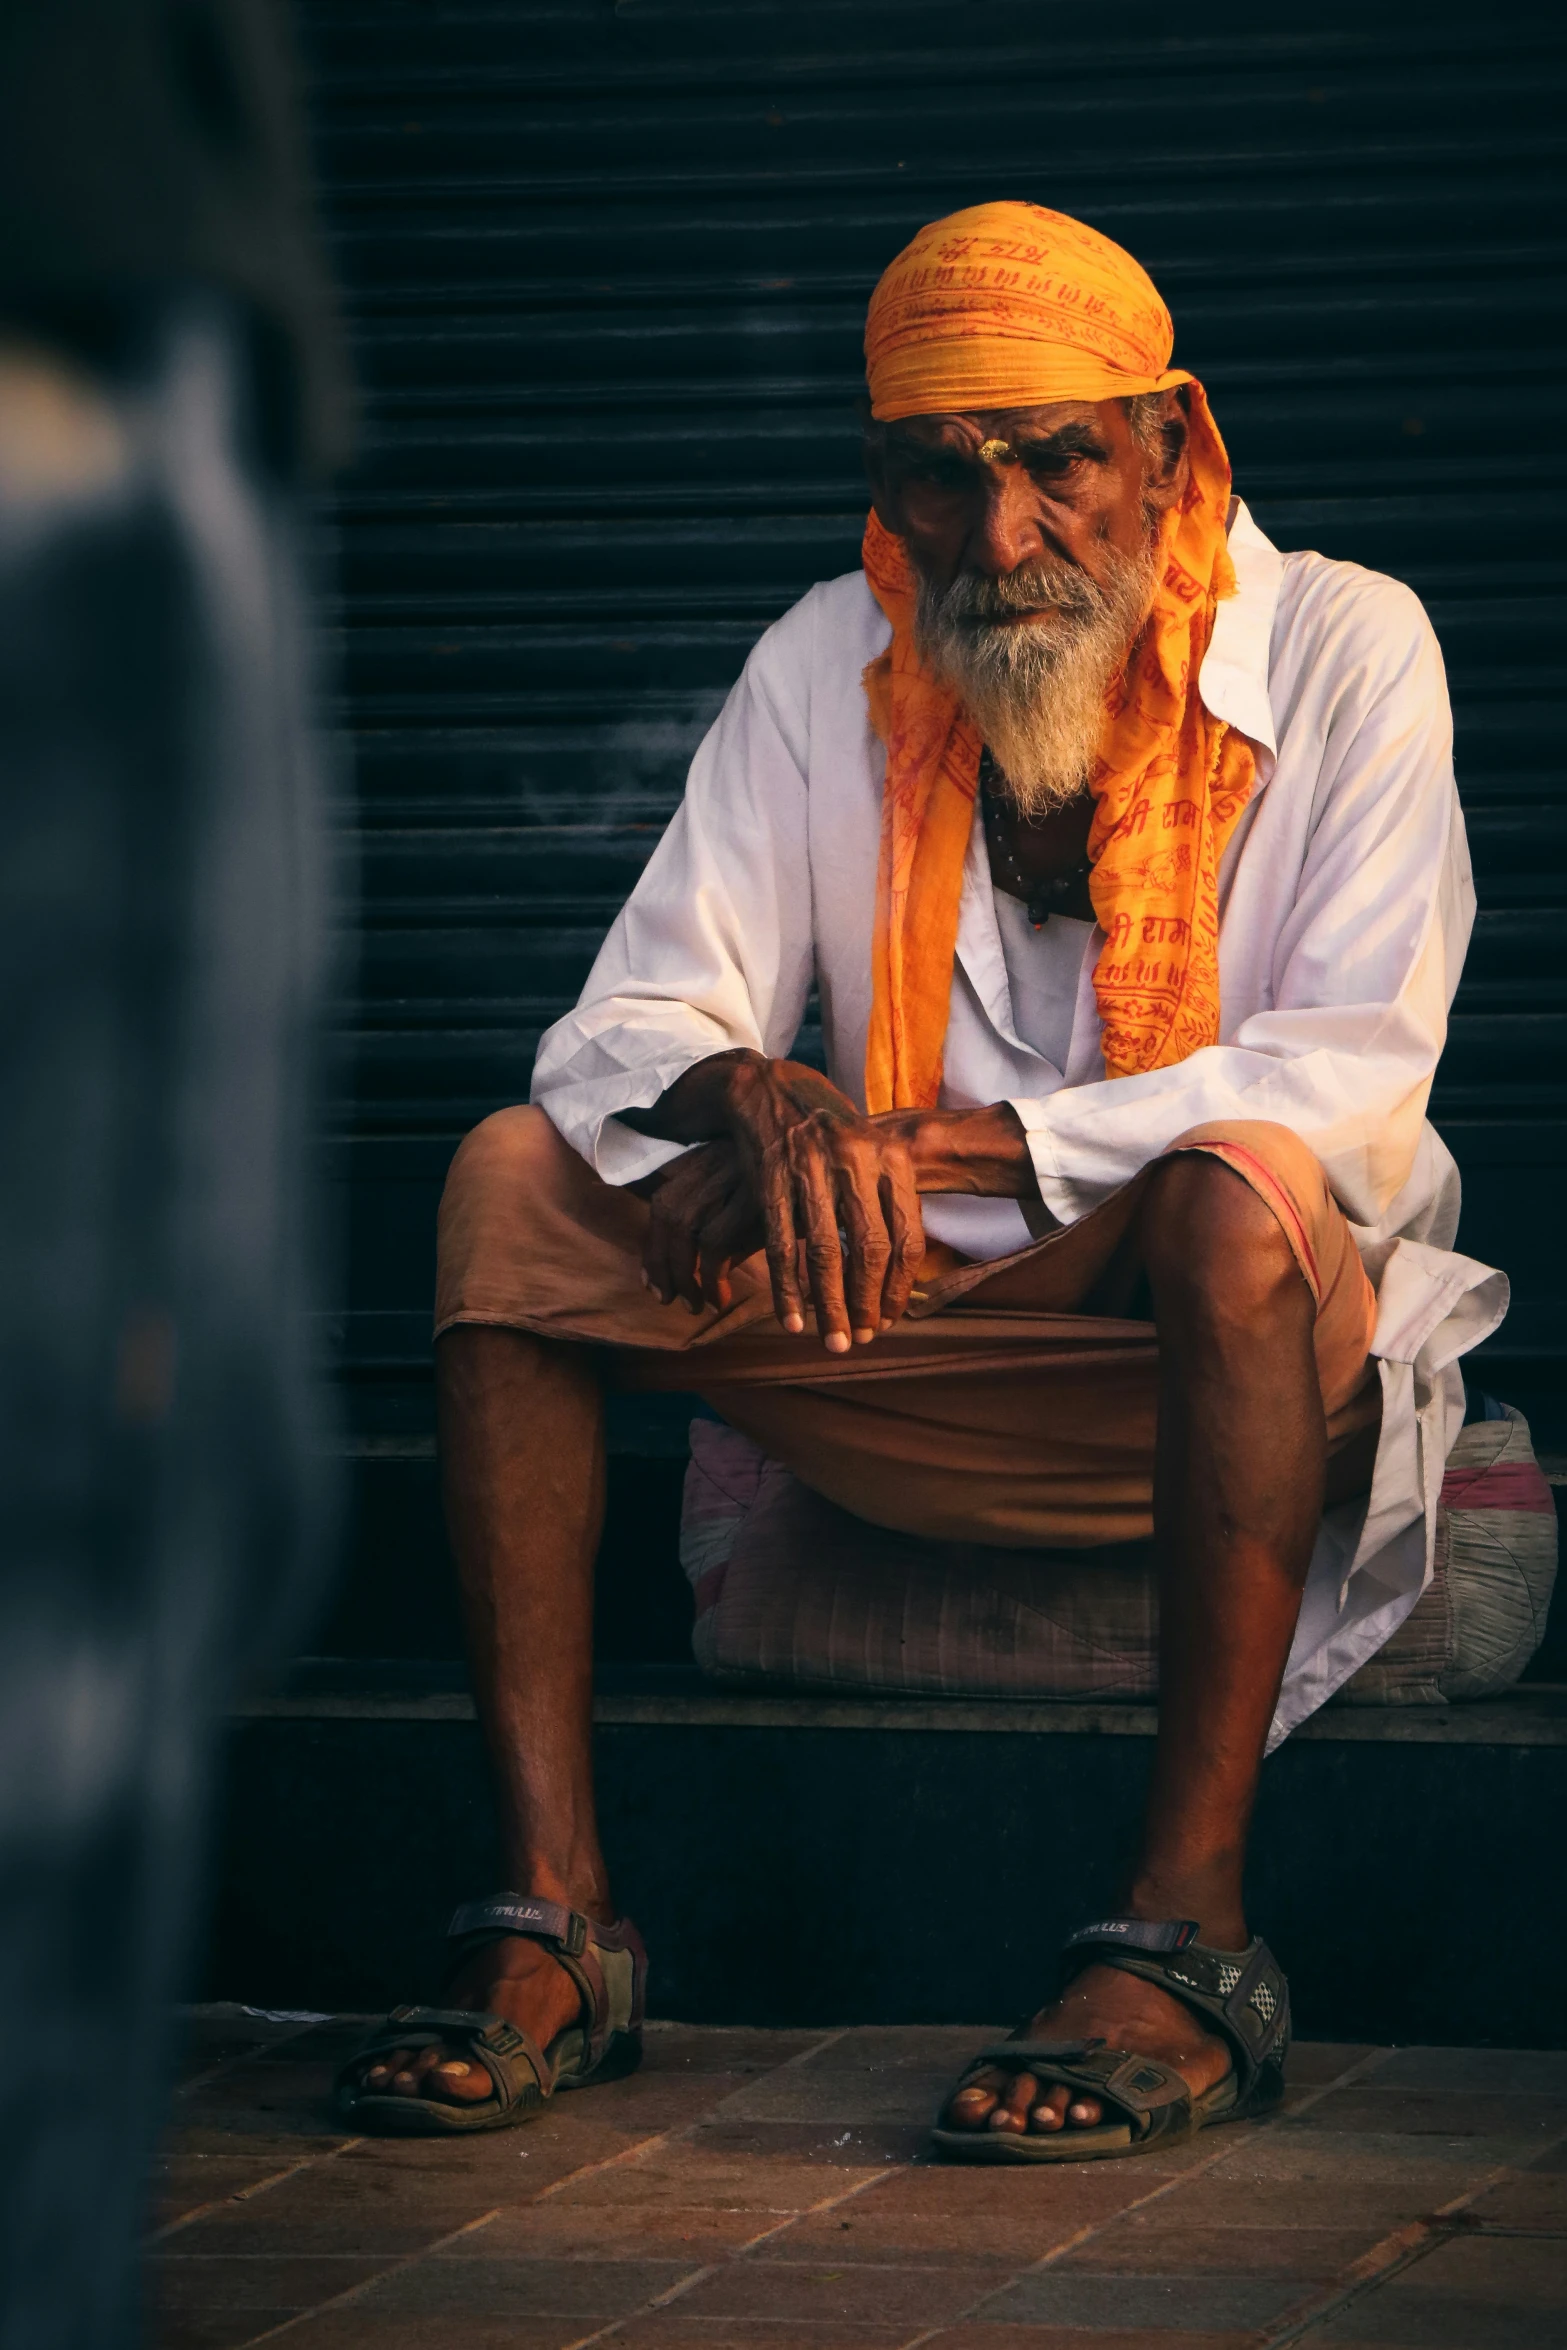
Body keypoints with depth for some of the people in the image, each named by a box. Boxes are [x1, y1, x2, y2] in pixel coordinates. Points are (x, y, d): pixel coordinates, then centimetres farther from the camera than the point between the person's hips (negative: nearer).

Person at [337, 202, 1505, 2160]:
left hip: (1245, 1344, -4)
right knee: (518, 1179, -14)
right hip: (924, 1367, 4)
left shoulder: (1343, 652, -7)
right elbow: (632, 1026, -1)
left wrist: (935, 1144, -26)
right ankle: (550, 1924, -21)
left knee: (1241, 1188, -37)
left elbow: (1351, 1089, -18)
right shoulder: (831, 666, 4)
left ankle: (1187, 1931, -36)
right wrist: (756, 1106, -27)